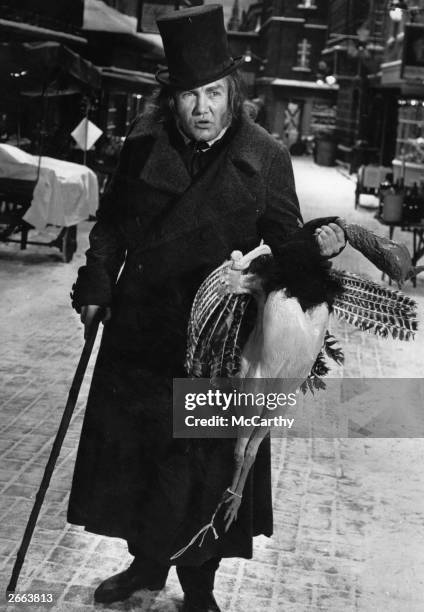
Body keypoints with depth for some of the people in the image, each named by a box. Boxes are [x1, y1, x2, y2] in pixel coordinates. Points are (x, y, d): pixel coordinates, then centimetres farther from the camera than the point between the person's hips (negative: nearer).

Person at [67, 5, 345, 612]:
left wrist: (320, 243, -23)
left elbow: (286, 237, -3)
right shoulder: (143, 146, 0)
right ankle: (147, 563, 36)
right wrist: (97, 283, -1)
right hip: (139, 329, 3)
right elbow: (112, 223, 9)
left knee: (208, 464, 5)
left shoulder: (265, 157, -7)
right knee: (130, 449, 13)